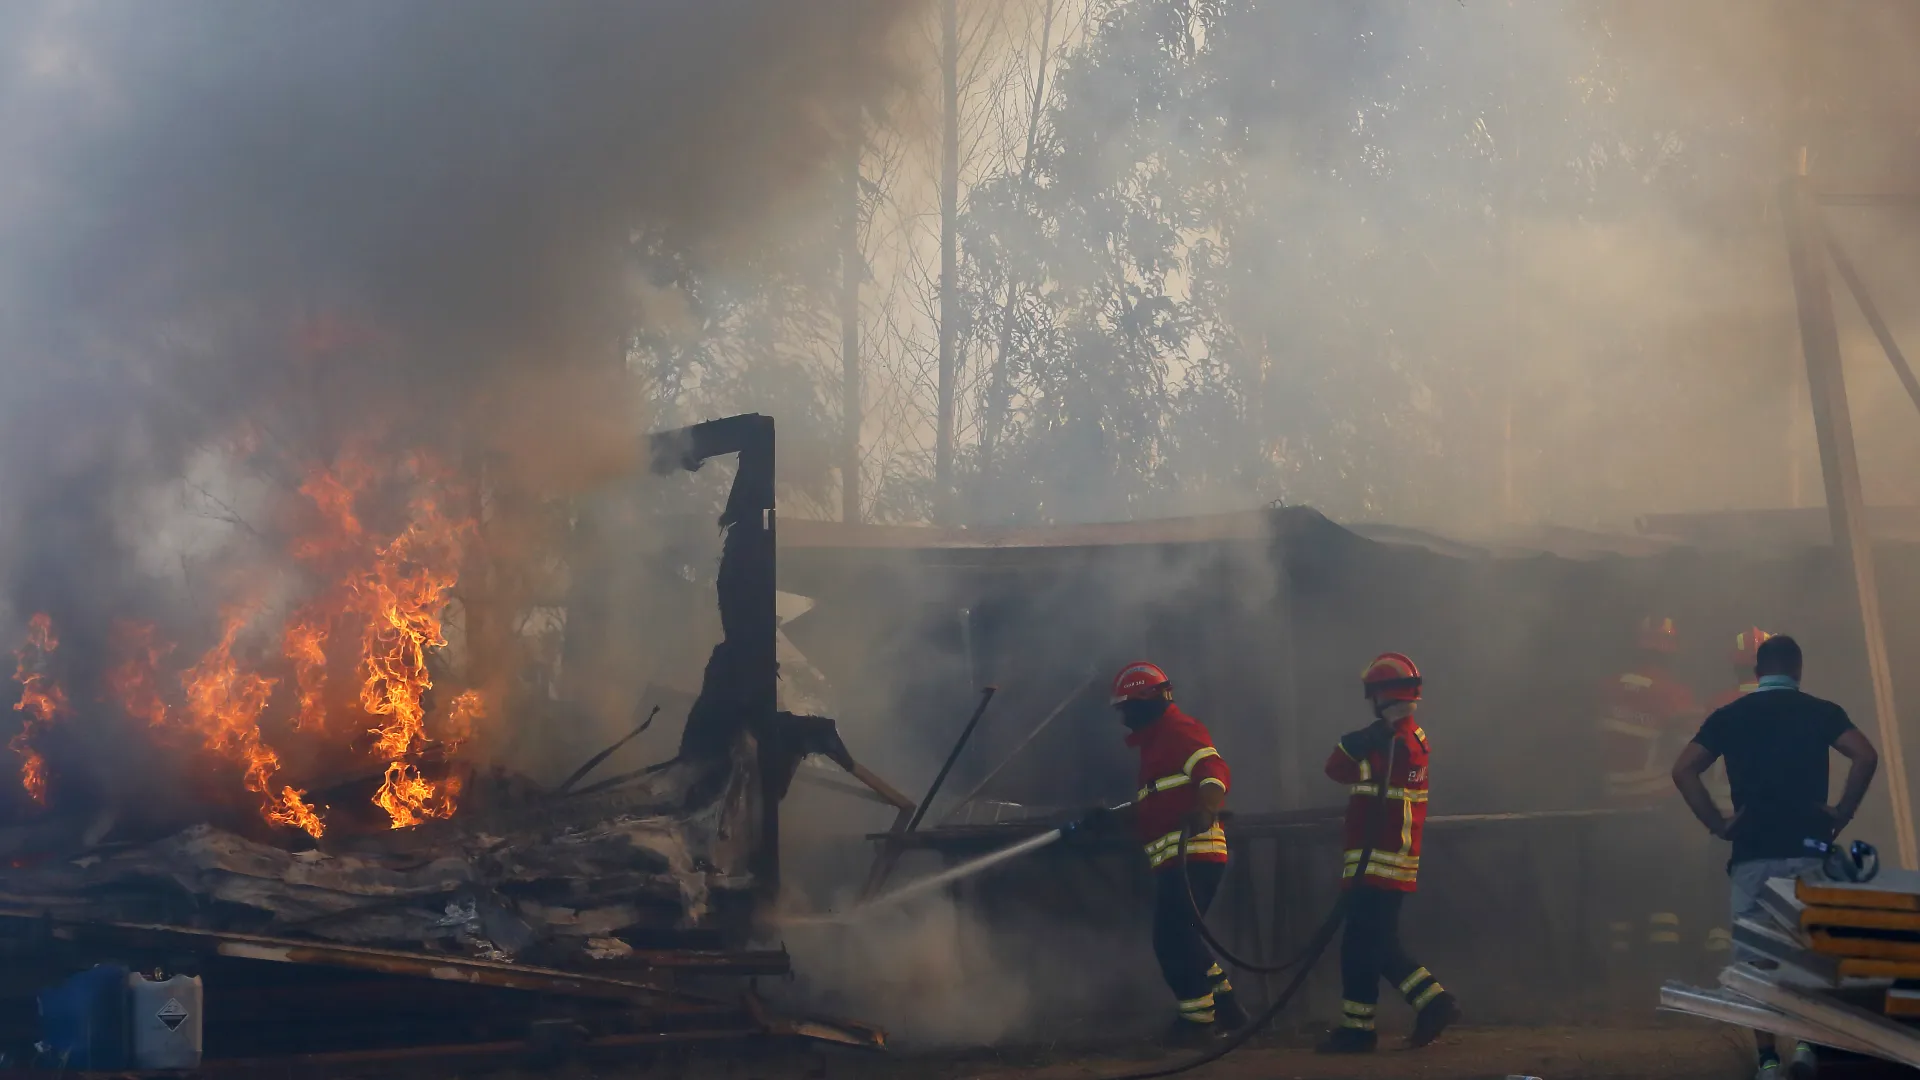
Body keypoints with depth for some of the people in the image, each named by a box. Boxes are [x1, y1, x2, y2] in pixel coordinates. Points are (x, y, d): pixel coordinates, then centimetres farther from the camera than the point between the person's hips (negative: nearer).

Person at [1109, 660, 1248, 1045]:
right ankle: (1224, 1006, 21)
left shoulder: (1179, 731, -7)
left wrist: (1206, 809, -40)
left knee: (1172, 940, -11)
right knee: (1179, 938, 14)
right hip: (1176, 860, 11)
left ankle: (1198, 1016, -3)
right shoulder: (1155, 741, 25)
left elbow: (1213, 771, -23)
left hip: (1192, 856, -11)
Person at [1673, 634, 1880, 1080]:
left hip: (1752, 853, 1)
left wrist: (1717, 822, 1)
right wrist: (1842, 813, -4)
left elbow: (1683, 770, -3)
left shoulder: (1729, 716, 7)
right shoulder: (1820, 711, 4)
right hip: (1809, 849, -1)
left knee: (1755, 956, 6)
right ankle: (1807, 1044, -1)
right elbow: (1866, 756, -12)